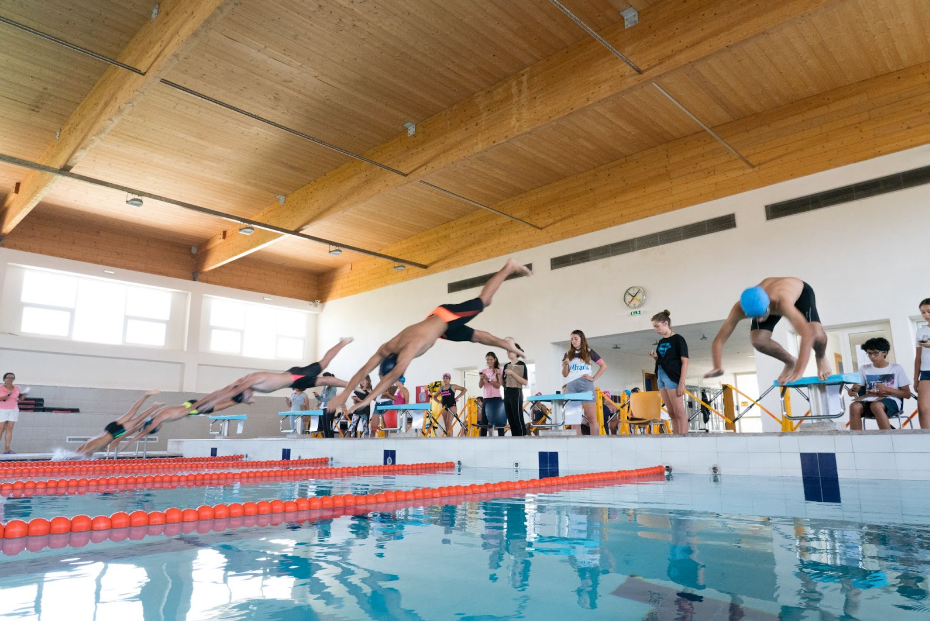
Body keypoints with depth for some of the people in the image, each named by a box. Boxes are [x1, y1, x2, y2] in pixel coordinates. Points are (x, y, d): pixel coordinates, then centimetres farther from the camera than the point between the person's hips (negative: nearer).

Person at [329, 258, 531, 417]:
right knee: (475, 336, 20)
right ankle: (506, 343, 41)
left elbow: (395, 374, -52)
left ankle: (509, 267, 25)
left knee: (483, 301, 10)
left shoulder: (409, 347, -41)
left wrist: (368, 399, -54)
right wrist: (345, 393, -26)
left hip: (447, 317, -5)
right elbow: (363, 370, -19)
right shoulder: (386, 348, -20)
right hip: (441, 326, 5)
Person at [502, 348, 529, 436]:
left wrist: (512, 373, -16)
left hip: (516, 393, -6)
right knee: (511, 420, 5)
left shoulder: (522, 364, -4)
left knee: (518, 418, -8)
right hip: (506, 393, 6)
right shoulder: (506, 366, 13)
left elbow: (525, 382, -11)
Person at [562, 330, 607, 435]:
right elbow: (564, 374, 12)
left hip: (586, 385, -3)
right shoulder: (568, 354, 15)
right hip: (571, 387, 3)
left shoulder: (589, 352, 8)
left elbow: (604, 366, 7)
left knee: (591, 417, -6)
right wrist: (565, 364, -7)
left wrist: (594, 378, -2)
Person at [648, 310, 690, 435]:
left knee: (679, 412, -8)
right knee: (672, 413, 7)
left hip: (673, 377, -8)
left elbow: (684, 362, -10)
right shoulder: (660, 342, 16)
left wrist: (682, 383, -18)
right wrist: (655, 357, 1)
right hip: (661, 377, 8)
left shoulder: (678, 339, -5)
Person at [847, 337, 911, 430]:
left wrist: (887, 389, -11)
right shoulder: (864, 369, 14)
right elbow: (856, 388, 7)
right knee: (854, 406, -34)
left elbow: (907, 394, 6)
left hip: (891, 401, -2)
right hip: (869, 400, 2)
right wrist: (852, 391, -19)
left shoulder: (896, 368, 8)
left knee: (876, 406, -40)